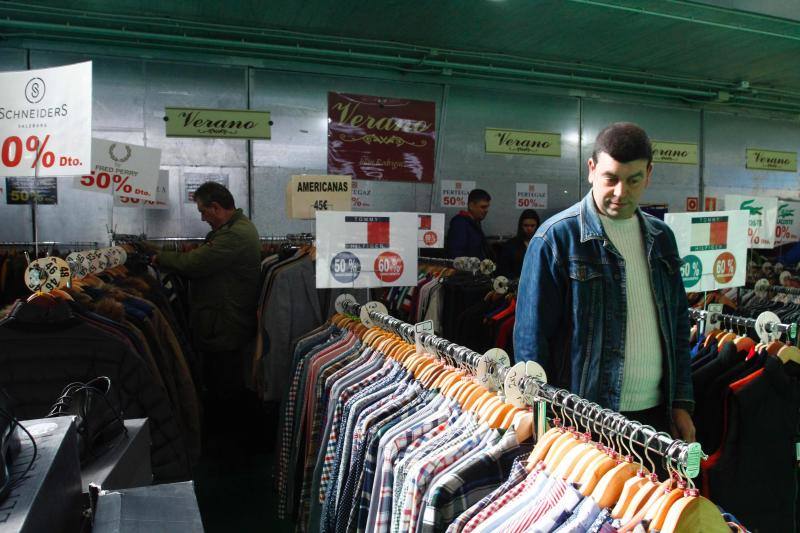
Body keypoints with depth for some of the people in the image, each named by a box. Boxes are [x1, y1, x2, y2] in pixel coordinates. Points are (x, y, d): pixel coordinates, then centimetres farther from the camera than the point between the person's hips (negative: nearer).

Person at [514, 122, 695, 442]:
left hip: (655, 414, 6)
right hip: (584, 422, -5)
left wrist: (681, 403, 10)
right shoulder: (556, 237, -12)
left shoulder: (661, 237, 7)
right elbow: (532, 339, -12)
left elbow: (678, 324, 14)